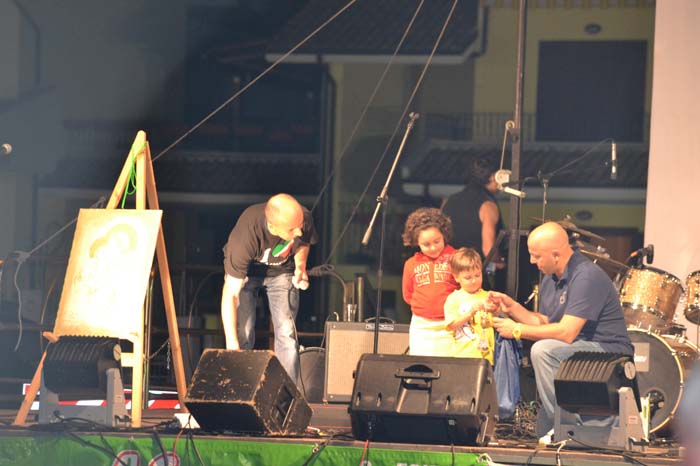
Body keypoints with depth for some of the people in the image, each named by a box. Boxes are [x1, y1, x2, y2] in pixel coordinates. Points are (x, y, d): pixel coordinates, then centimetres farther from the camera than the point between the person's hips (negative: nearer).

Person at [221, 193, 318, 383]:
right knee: (242, 334, -14)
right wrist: (231, 343, -40)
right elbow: (230, 294, -37)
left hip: (281, 271, 2)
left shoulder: (304, 219, -29)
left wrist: (300, 266, -16)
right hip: (245, 271, -2)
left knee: (287, 332, -12)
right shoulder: (245, 236, -41)